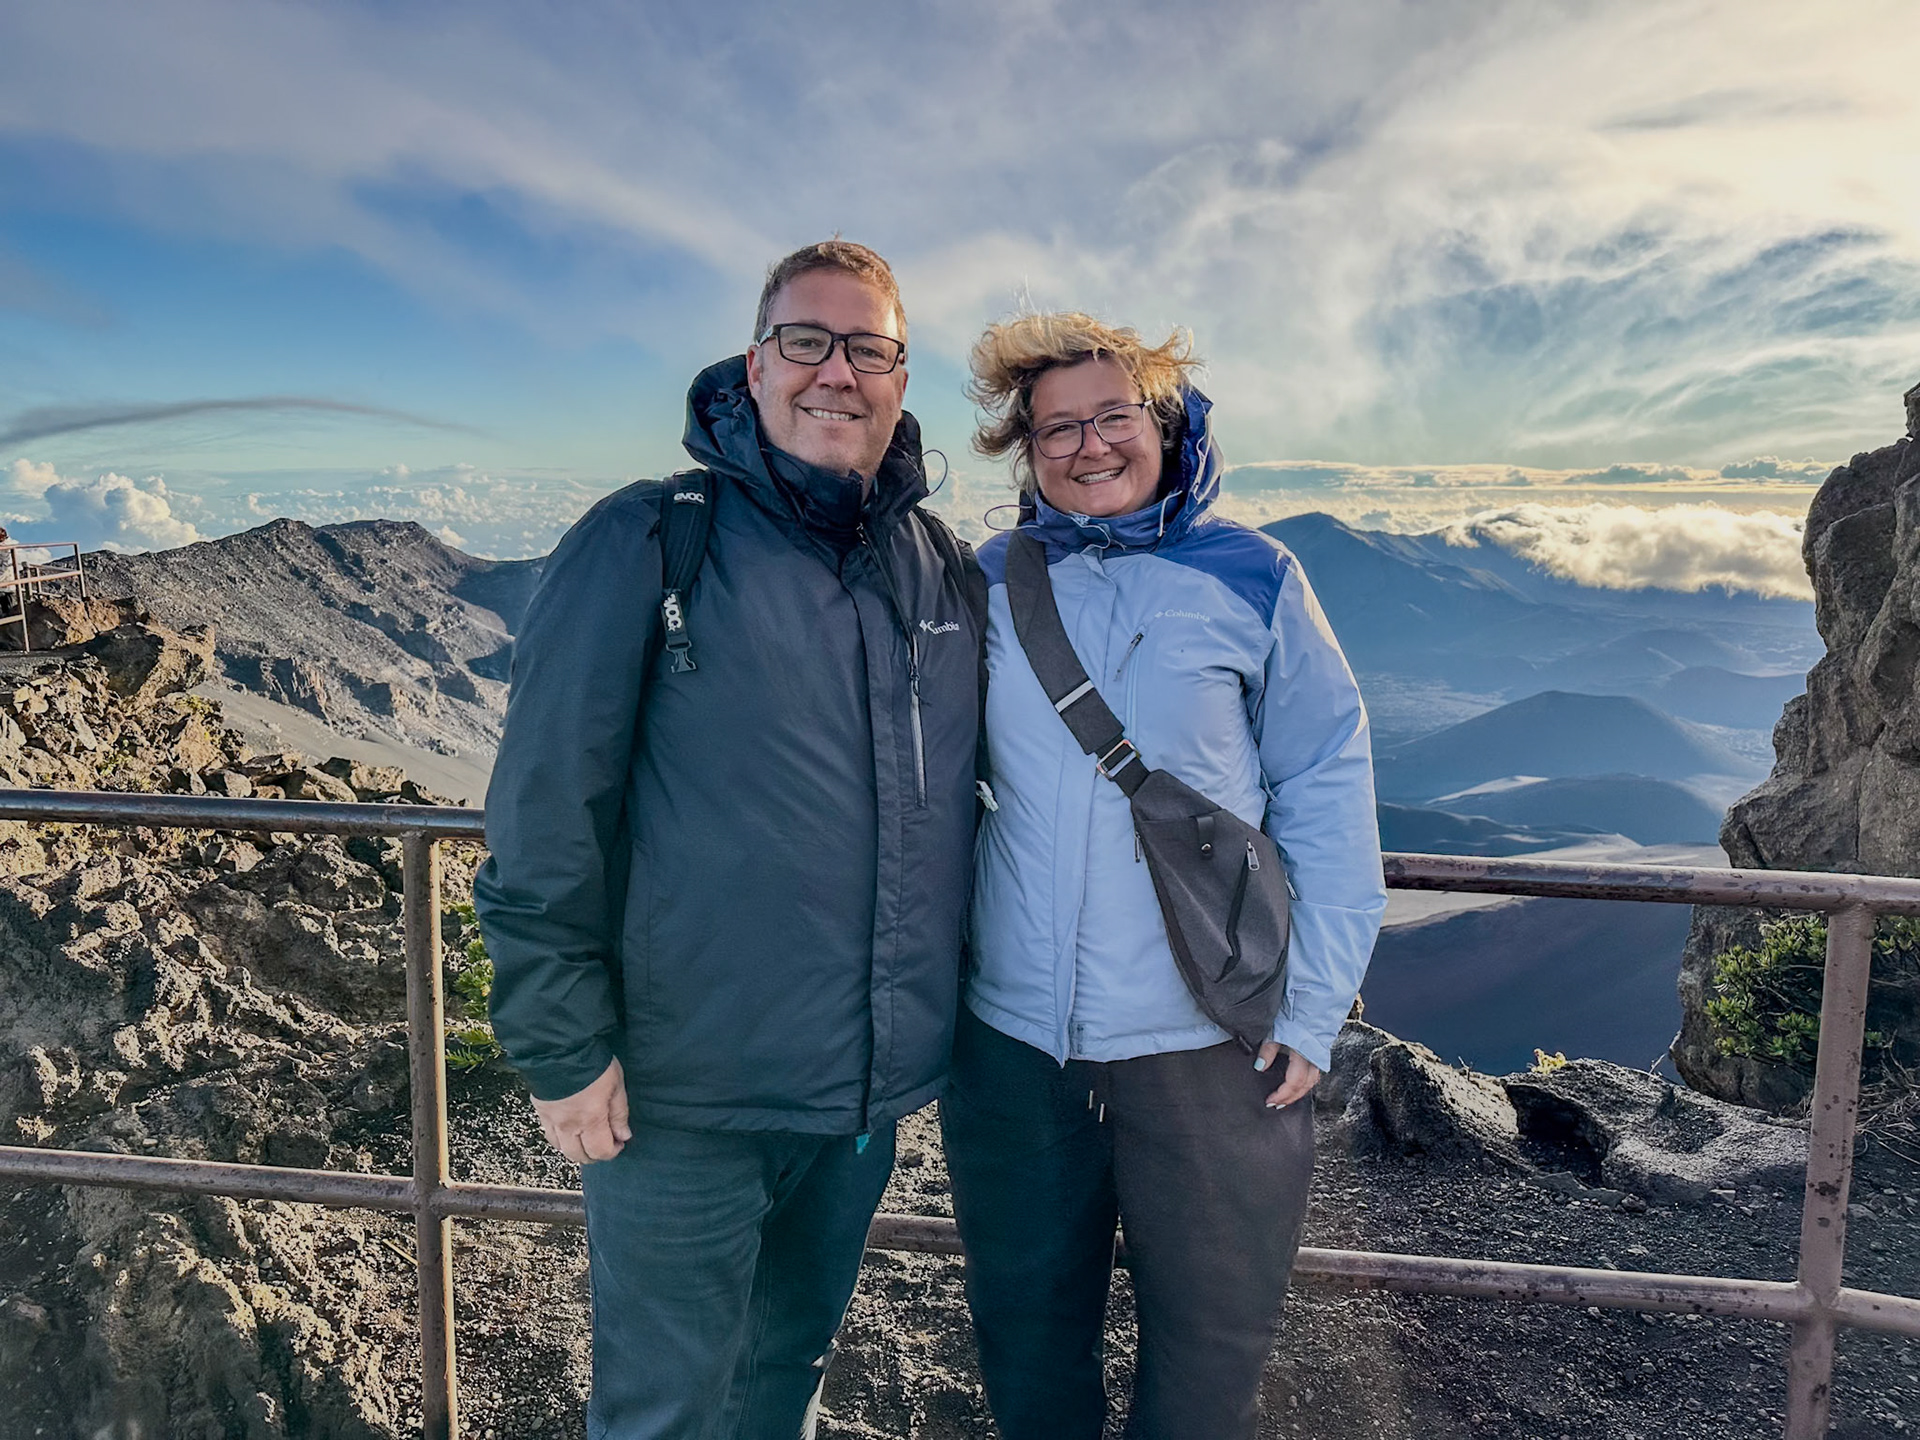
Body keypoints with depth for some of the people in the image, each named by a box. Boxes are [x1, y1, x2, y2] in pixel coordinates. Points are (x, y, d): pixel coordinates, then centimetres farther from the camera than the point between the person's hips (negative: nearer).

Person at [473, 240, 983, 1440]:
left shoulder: (949, 571, 5)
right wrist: (563, 1047, -12)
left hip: (873, 1087, 5)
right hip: (684, 1094, -4)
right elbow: (545, 814, -12)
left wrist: (949, 1003, 13)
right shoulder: (648, 543, -11)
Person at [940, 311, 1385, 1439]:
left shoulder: (1252, 577, -2)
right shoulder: (989, 584, 4)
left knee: (1211, 1347, 15)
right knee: (1027, 1329, 20)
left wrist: (1314, 1009, -7)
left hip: (1211, 1046, -2)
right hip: (1011, 1039, 2)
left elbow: (1327, 792, -2)